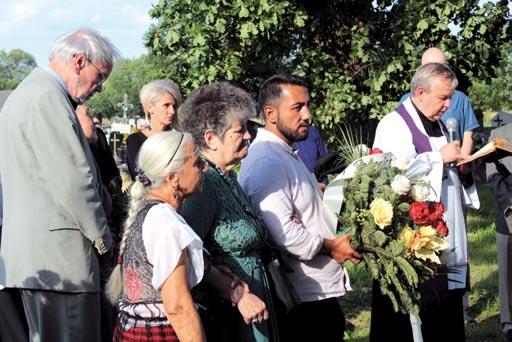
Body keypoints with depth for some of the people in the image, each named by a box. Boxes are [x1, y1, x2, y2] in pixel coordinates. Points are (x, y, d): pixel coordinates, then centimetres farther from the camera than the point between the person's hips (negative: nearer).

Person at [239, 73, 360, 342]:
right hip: (304, 299, -10)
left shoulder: (286, 156, 16)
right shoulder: (267, 162, -19)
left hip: (322, 292, 10)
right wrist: (331, 246, -14)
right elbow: (284, 233, -28)